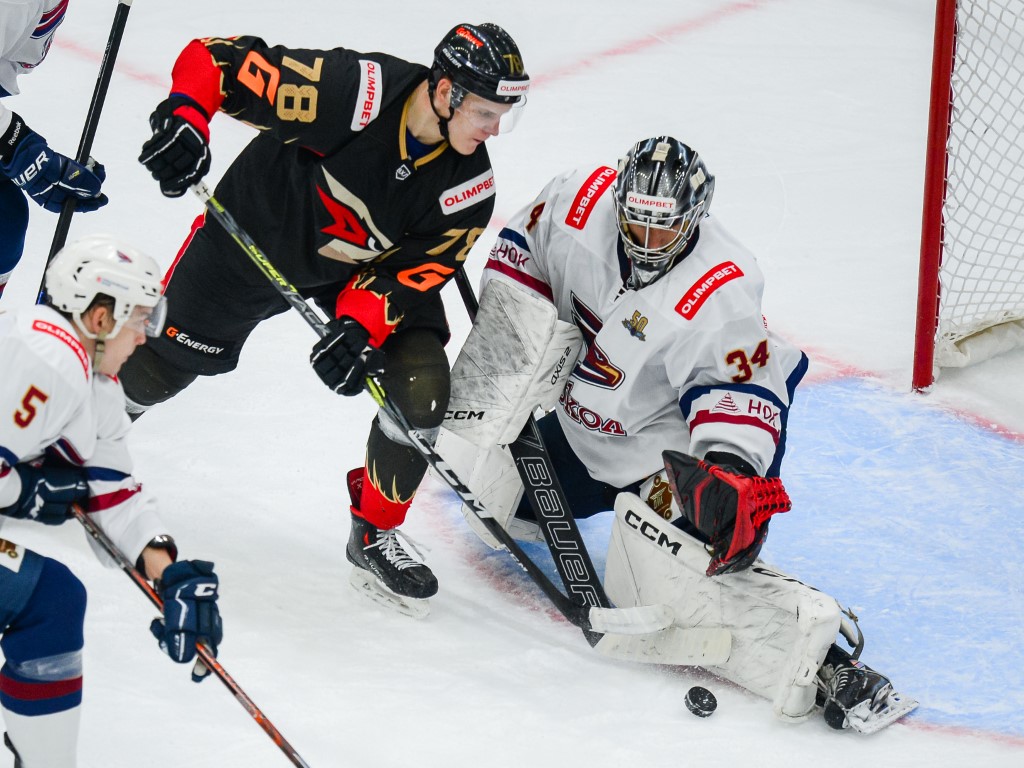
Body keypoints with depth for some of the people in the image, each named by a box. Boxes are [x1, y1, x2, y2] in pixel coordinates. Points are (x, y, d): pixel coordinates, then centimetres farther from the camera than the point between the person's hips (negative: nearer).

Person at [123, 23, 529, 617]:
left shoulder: (469, 187, -21)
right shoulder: (351, 90, -35)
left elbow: (412, 271, -16)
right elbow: (219, 59, -29)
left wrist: (360, 326, -33)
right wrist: (184, 118, -45)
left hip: (364, 270, 3)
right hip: (258, 232, -3)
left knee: (420, 390, -13)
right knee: (171, 358, 9)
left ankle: (374, 536, 9)